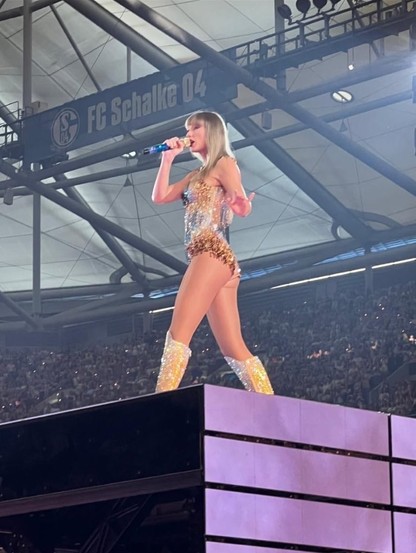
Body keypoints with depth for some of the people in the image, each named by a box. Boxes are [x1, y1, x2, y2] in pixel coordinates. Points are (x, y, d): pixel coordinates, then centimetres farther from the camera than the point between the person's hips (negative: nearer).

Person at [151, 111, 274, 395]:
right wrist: (168, 158, 16)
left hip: (212, 254, -9)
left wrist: (241, 204, -35)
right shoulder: (197, 175, 26)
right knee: (234, 349, 0)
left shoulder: (225, 164, 1)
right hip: (212, 261, 9)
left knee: (178, 335, -16)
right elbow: (160, 196, 21)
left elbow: (243, 208, -11)